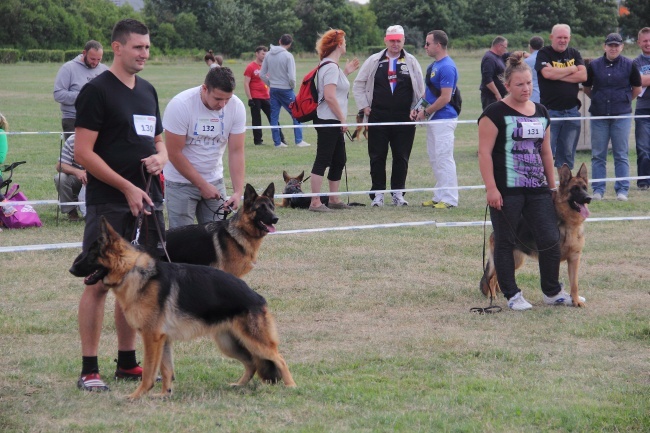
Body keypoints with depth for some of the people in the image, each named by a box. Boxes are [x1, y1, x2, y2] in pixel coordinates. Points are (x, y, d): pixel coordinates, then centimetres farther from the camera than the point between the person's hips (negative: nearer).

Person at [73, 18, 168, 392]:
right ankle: (89, 370, -4)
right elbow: (83, 152, -13)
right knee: (99, 283, -6)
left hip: (147, 201, 7)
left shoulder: (148, 91, 15)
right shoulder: (97, 91, -8)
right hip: (108, 203, -7)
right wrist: (127, 188, -16)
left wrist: (160, 157, 1)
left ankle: (128, 363, 19)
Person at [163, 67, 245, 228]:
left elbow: (236, 152, -8)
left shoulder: (236, 107, -11)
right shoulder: (180, 105, -22)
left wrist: (238, 190, -18)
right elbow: (175, 153, -17)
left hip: (215, 180, 4)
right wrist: (202, 185, -15)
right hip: (181, 181, -4)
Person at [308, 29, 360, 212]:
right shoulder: (331, 67, -16)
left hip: (332, 122, 10)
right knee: (323, 161, -8)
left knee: (339, 161, 15)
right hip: (328, 121, -10)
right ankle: (315, 202, -7)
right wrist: (342, 119, -17)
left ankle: (334, 199, 22)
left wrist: (346, 72, 22)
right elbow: (330, 96, -22)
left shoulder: (330, 65, 16)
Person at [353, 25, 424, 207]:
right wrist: (364, 106, 3)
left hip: (404, 118, 0)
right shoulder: (374, 61, 6)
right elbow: (358, 84, 12)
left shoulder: (411, 62, 6)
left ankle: (398, 193, 12)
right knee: (377, 157, 1)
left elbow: (420, 88, 10)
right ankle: (378, 193, 8)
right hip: (378, 117, 0)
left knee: (401, 157, 3)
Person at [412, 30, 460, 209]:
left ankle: (449, 199, -3)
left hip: (444, 119, -10)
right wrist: (418, 109, 7)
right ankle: (439, 196, 21)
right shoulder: (433, 66, 14)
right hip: (434, 119, 10)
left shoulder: (447, 67, -17)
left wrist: (426, 112, -13)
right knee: (435, 159, 14)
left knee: (444, 158, -7)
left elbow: (445, 98, -21)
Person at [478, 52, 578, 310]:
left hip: (537, 190, 6)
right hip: (506, 191, -6)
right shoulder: (495, 114, -7)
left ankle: (552, 292, 17)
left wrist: (552, 185, 19)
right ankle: (512, 295, 14)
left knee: (550, 240, 3)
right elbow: (484, 152, -10)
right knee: (505, 243, 4)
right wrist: (491, 188, -16)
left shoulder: (540, 113, 13)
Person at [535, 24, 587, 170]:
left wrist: (558, 75, -11)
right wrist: (571, 69, -5)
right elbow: (548, 74, -19)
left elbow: (583, 75, -2)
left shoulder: (574, 54, 12)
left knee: (567, 154, 8)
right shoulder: (544, 54, -1)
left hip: (572, 111, 4)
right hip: (550, 110, -4)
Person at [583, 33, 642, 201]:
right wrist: (598, 99, 12)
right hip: (599, 116, 1)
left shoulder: (629, 65, 1)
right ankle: (598, 190, 10)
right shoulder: (594, 65, 3)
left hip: (622, 115, -1)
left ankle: (622, 190, 4)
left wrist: (625, 100, 10)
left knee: (621, 155, 0)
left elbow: (637, 88, 12)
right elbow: (586, 87, 14)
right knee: (598, 155, 4)